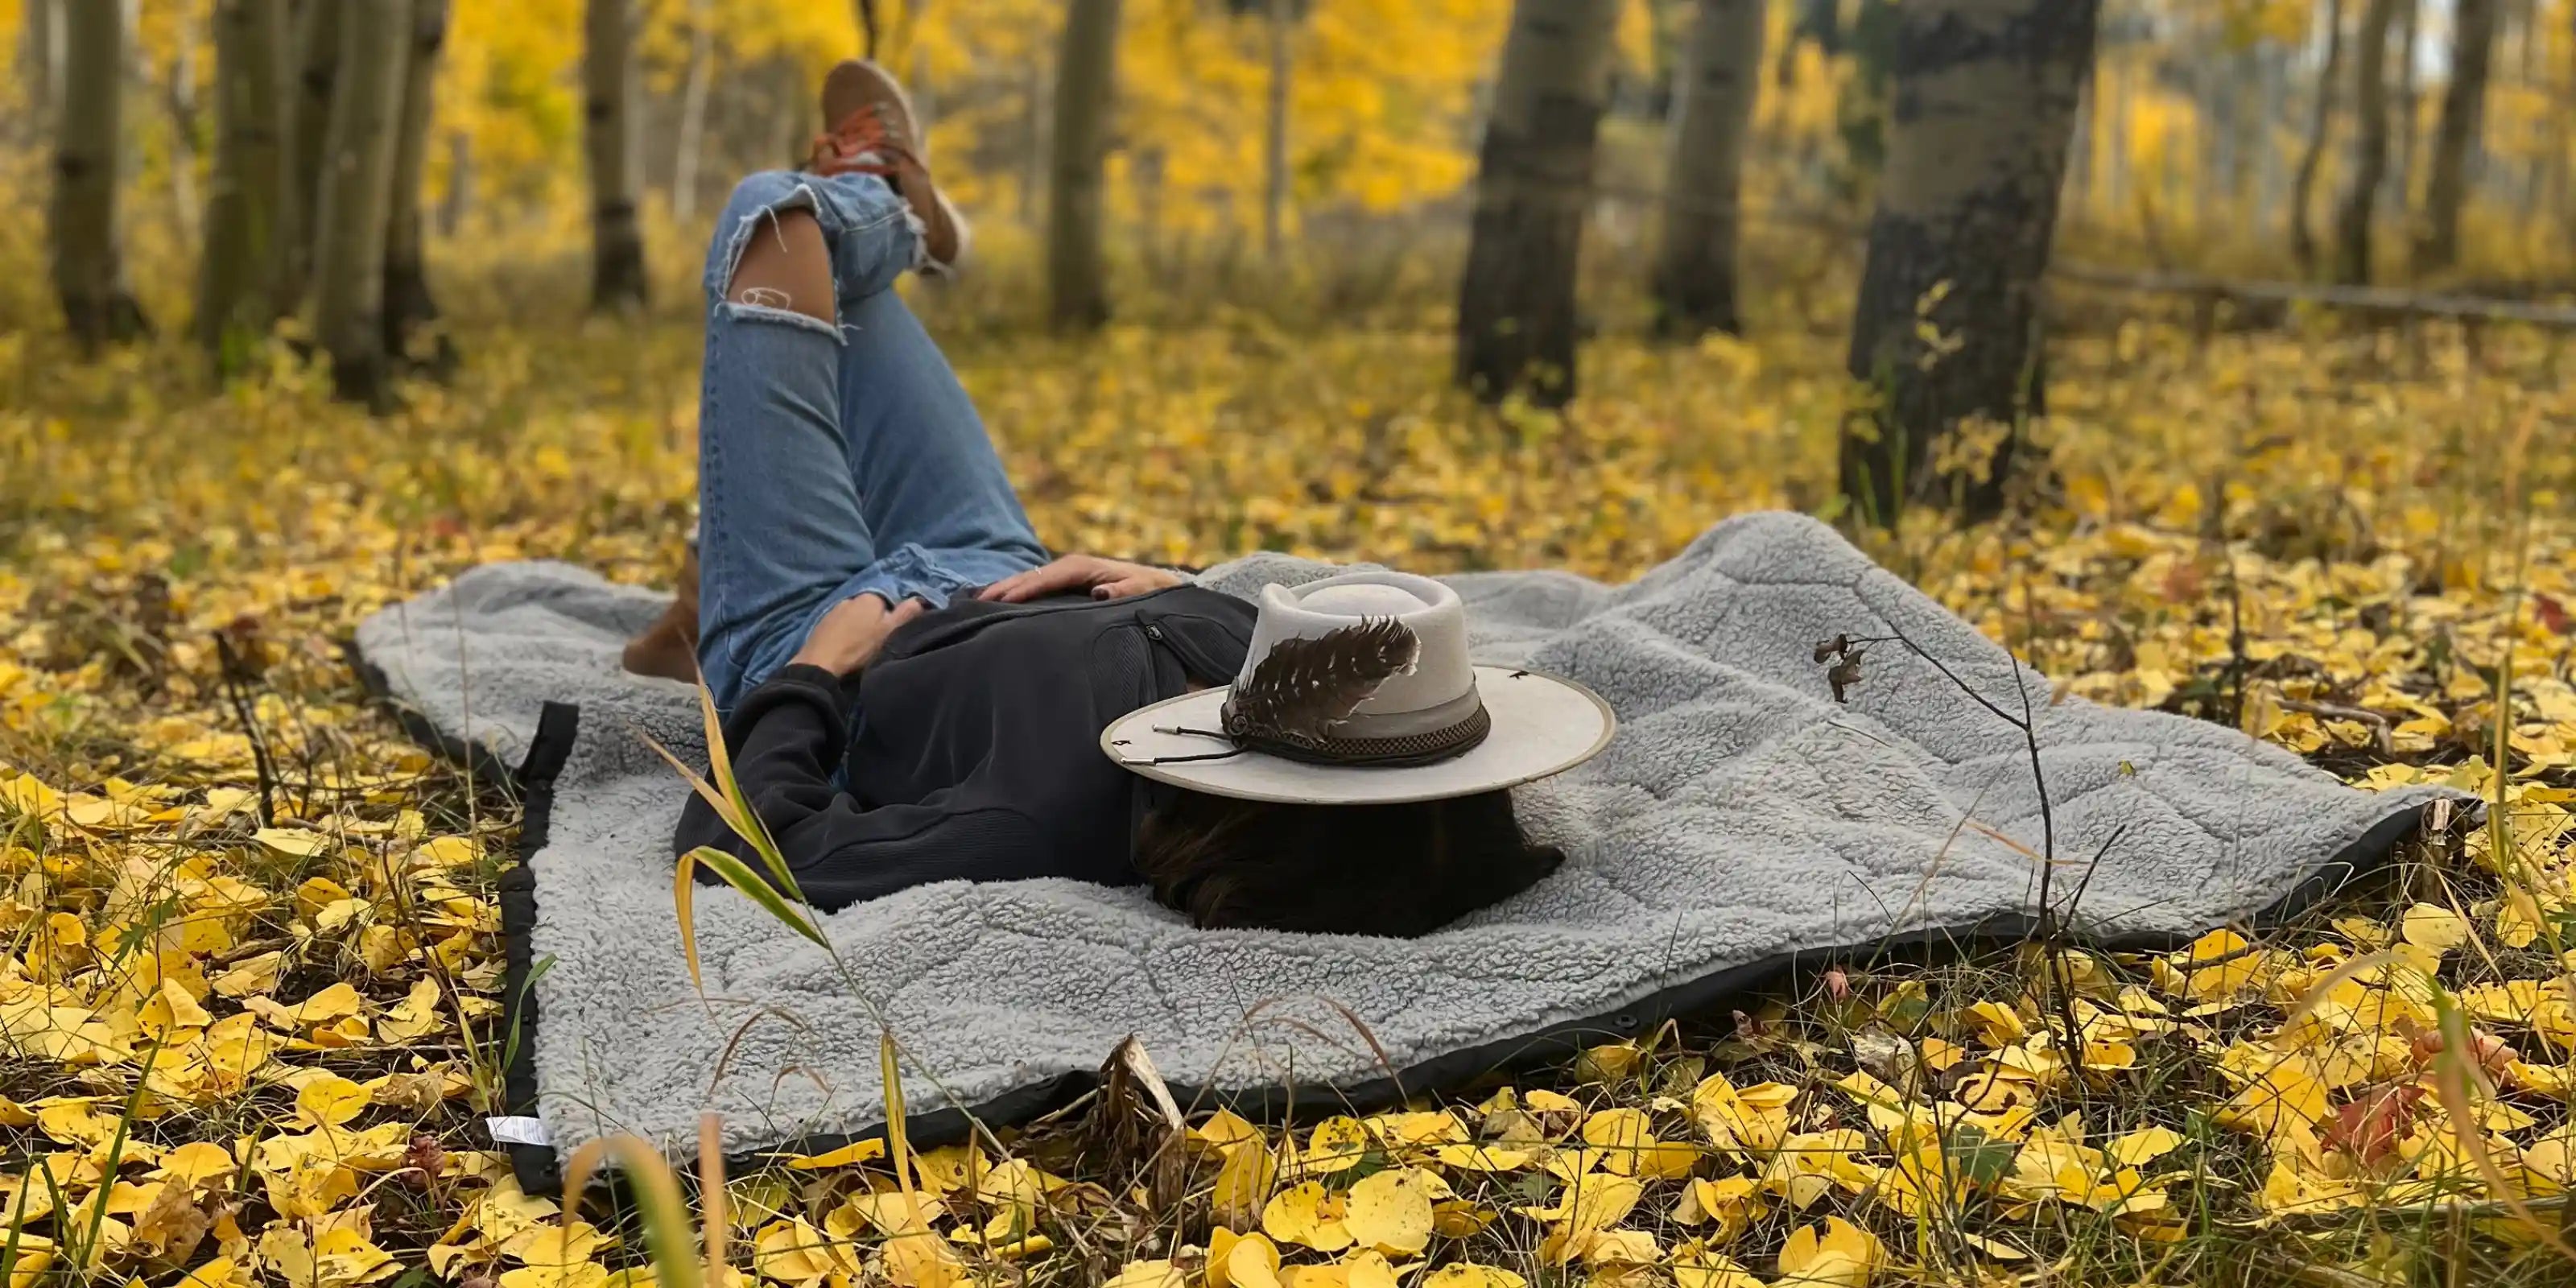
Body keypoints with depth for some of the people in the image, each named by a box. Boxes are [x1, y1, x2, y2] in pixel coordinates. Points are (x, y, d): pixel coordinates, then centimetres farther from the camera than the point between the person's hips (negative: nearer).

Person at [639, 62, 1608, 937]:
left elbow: (733, 844, -40)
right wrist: (1166, 584, -19)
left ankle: (900, 219, 40)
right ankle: (893, 216, 53)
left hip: (811, 640, -4)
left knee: (778, 215, 6)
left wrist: (818, 672, -27)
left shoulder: (1041, 825, -50)